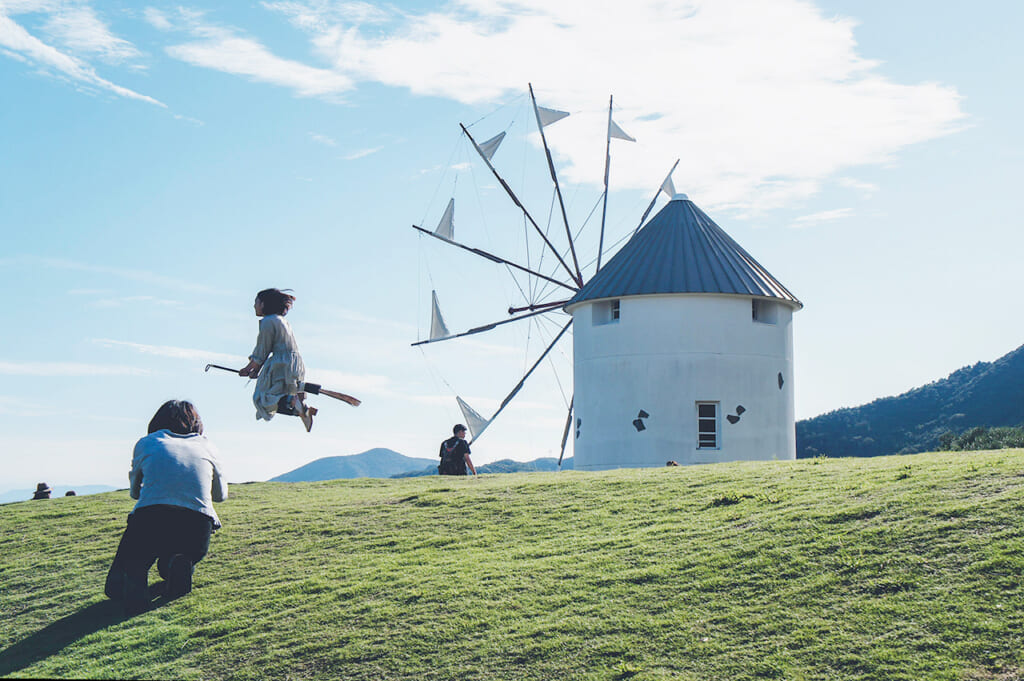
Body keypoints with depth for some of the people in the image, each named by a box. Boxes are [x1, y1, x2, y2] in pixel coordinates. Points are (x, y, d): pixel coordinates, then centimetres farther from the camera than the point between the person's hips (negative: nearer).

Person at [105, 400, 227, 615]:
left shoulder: (146, 443, 19)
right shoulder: (206, 446, 21)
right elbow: (221, 494, 36)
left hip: (149, 521, -1)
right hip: (198, 529, 1)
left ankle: (134, 576, -15)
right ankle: (178, 566, -2)